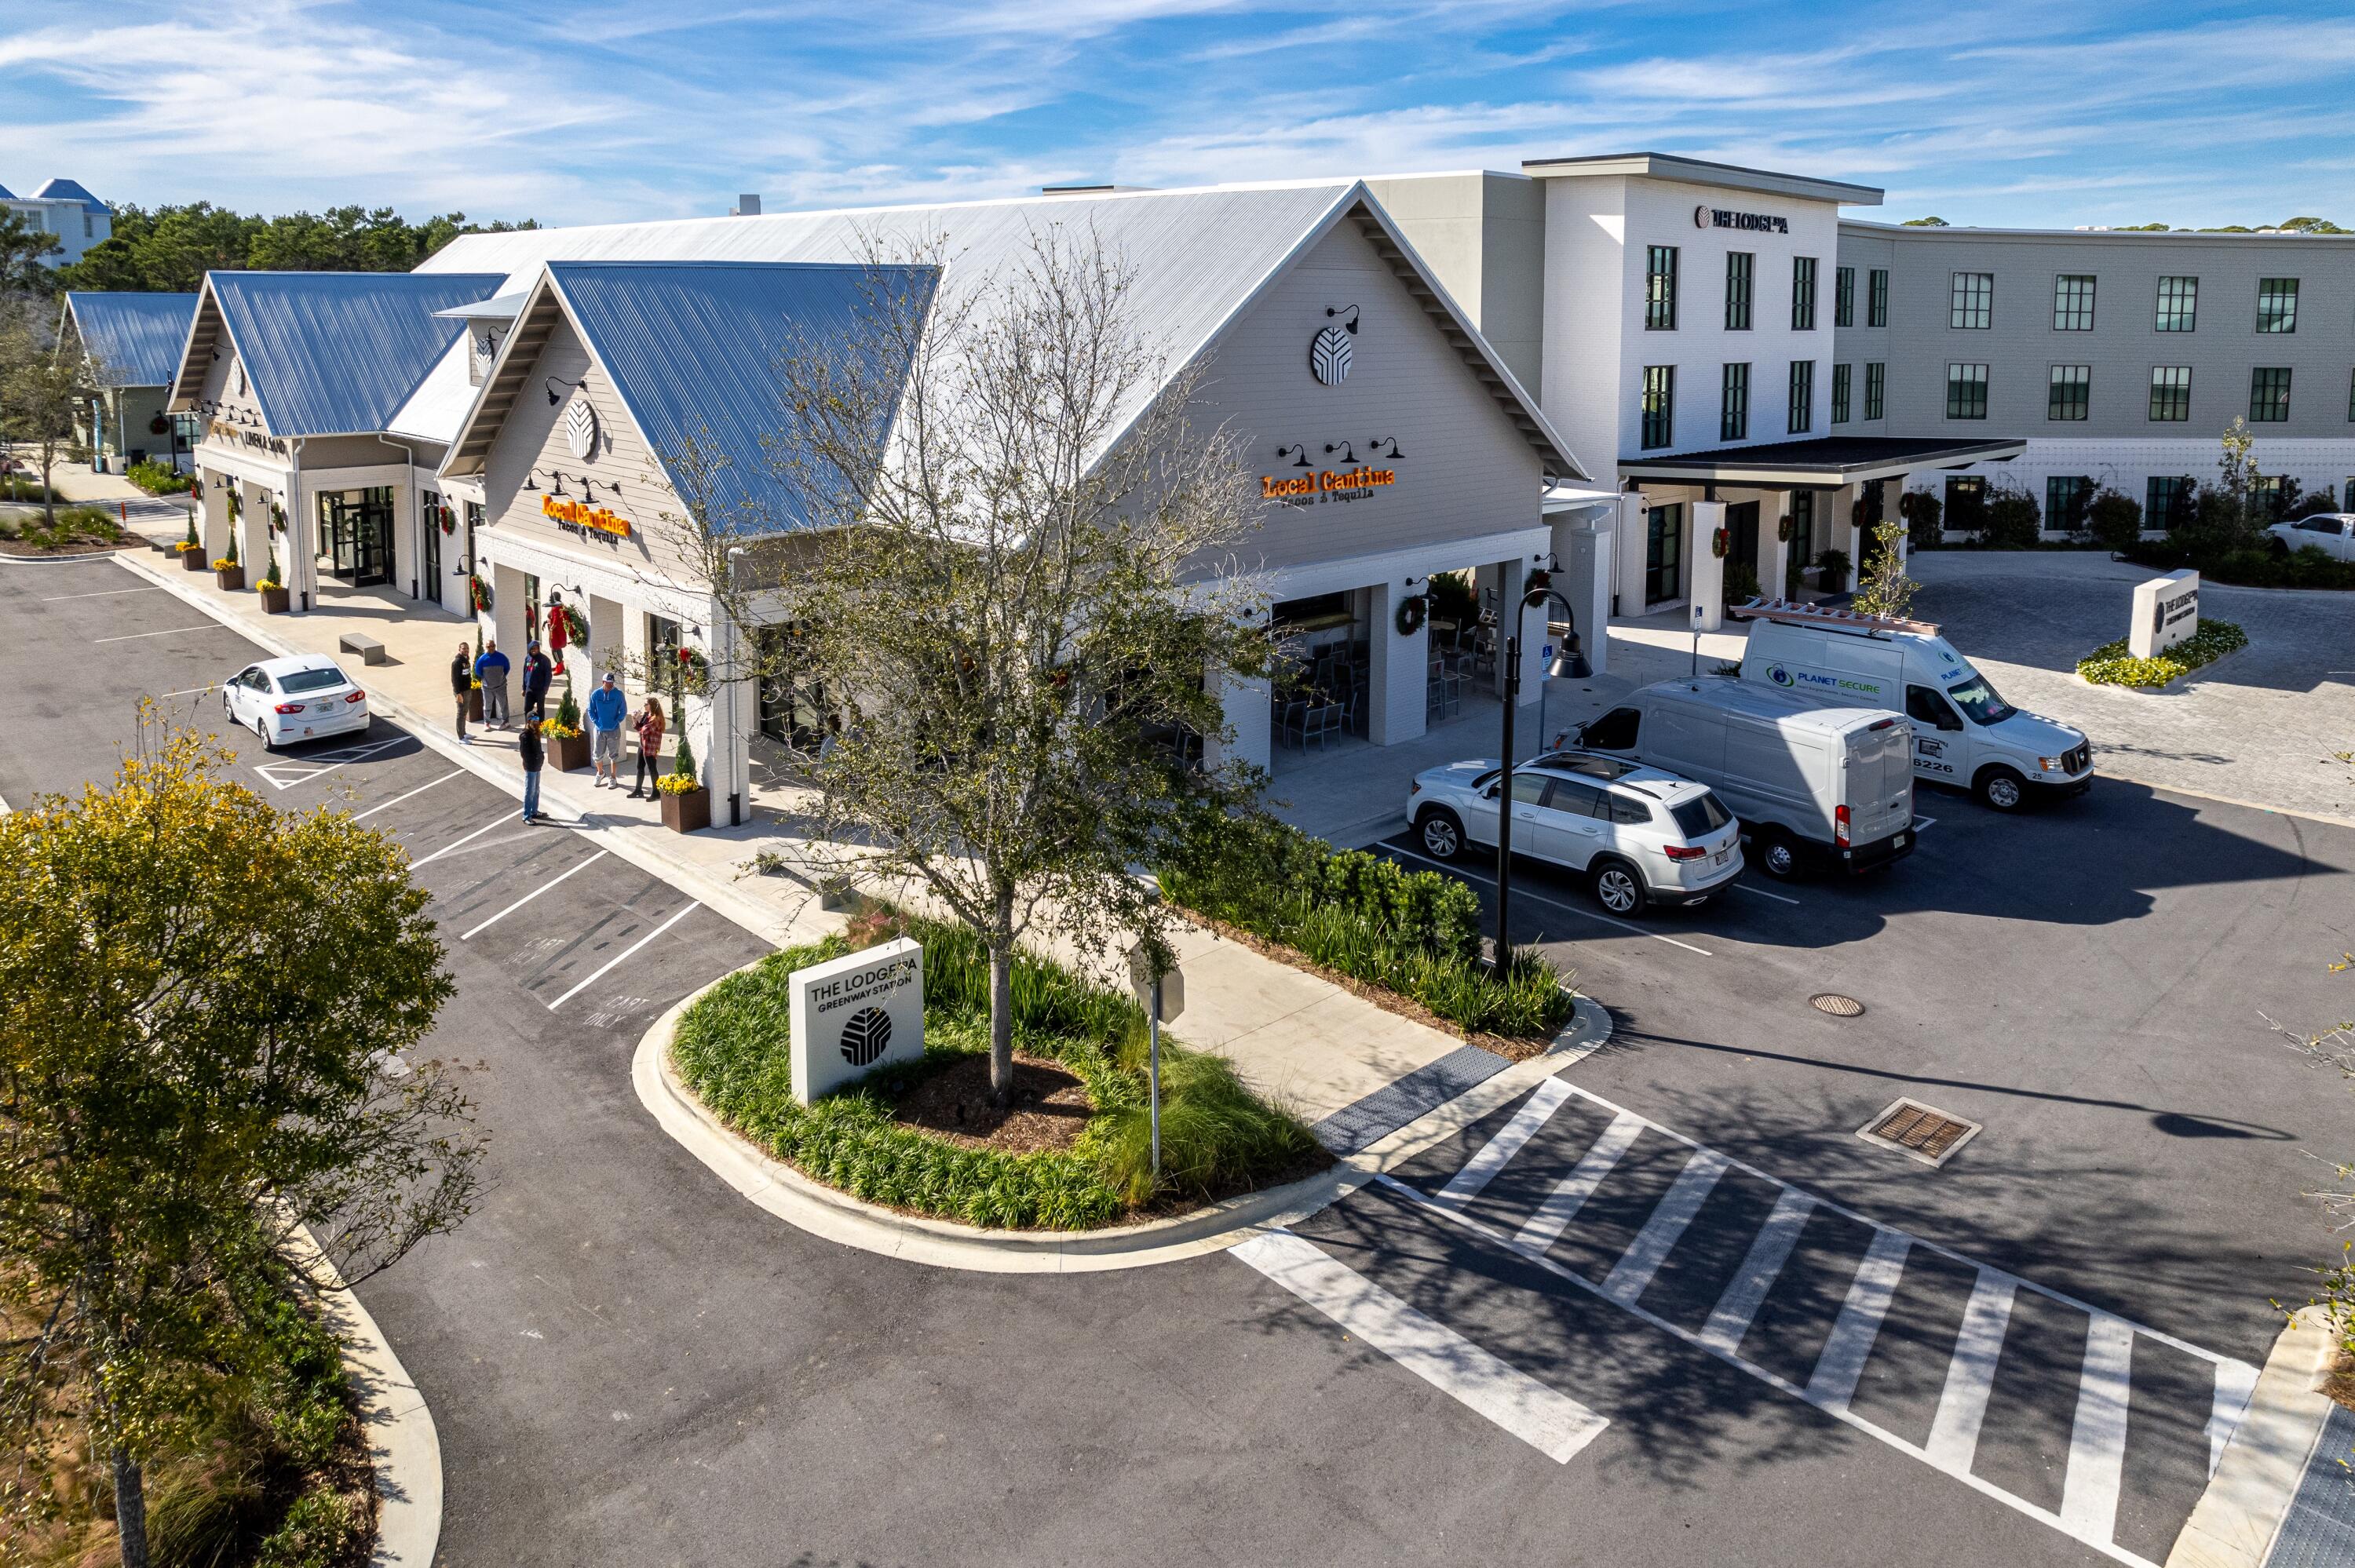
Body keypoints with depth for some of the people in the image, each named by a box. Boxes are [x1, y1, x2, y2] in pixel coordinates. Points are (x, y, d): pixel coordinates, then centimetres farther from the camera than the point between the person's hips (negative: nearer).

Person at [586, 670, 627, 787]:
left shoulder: (618, 694, -7)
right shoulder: (595, 694, -3)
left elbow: (623, 711, -3)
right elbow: (591, 710, 5)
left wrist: (616, 722, -10)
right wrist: (596, 721, -5)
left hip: (614, 730, -2)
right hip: (599, 729, 2)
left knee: (613, 755, 6)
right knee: (597, 754, 9)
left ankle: (613, 778, 17)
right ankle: (600, 773, 34)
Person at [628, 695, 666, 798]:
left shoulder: (655, 719, -20)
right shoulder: (646, 715, 8)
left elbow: (644, 731, -23)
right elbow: (639, 728, 14)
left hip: (650, 748, -9)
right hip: (642, 745, 9)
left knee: (652, 769, -1)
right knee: (640, 768, 15)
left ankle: (656, 792, 10)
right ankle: (638, 790, 26)